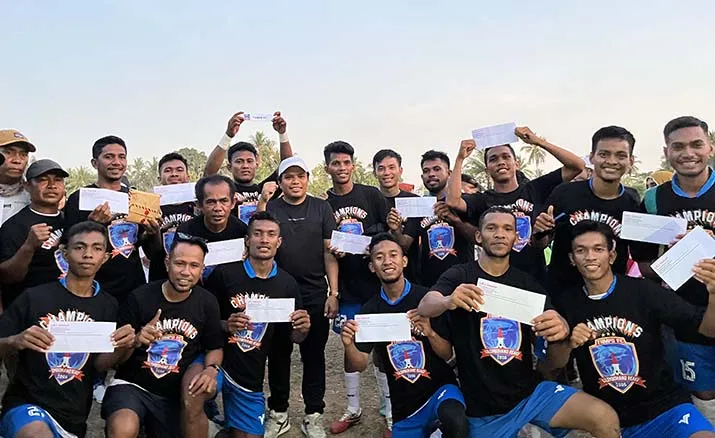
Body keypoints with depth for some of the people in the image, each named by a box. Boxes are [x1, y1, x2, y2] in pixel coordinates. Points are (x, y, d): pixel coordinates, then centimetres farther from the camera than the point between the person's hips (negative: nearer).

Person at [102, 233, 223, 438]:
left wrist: (212, 369, -13)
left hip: (175, 394, 4)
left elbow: (215, 348, 8)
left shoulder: (207, 303, -4)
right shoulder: (139, 297, -12)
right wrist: (135, 342, -27)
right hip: (131, 386, -3)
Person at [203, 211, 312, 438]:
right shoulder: (224, 274, -11)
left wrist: (302, 330, -15)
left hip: (250, 378, 3)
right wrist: (225, 326, -21)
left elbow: (294, 337, 7)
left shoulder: (287, 283, -2)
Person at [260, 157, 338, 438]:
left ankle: (313, 415, 21)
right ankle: (278, 413, 26)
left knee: (314, 356, 8)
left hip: (316, 296, 0)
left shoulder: (321, 208, 3)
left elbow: (329, 251, 1)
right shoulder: (269, 209, 3)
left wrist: (333, 293, -4)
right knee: (278, 355, 11)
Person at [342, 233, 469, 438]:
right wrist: (349, 344, -21)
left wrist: (430, 333, -28)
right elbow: (360, 365, -1)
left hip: (439, 386, -4)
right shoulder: (370, 310, -1)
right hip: (403, 405, 5)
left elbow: (447, 355, -8)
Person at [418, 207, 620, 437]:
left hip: (530, 392, 2)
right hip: (482, 409, -2)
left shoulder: (527, 283, 5)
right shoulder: (459, 275, -4)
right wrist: (448, 301, -47)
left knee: (605, 419, -17)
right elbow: (425, 306, -22)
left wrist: (561, 330, -28)